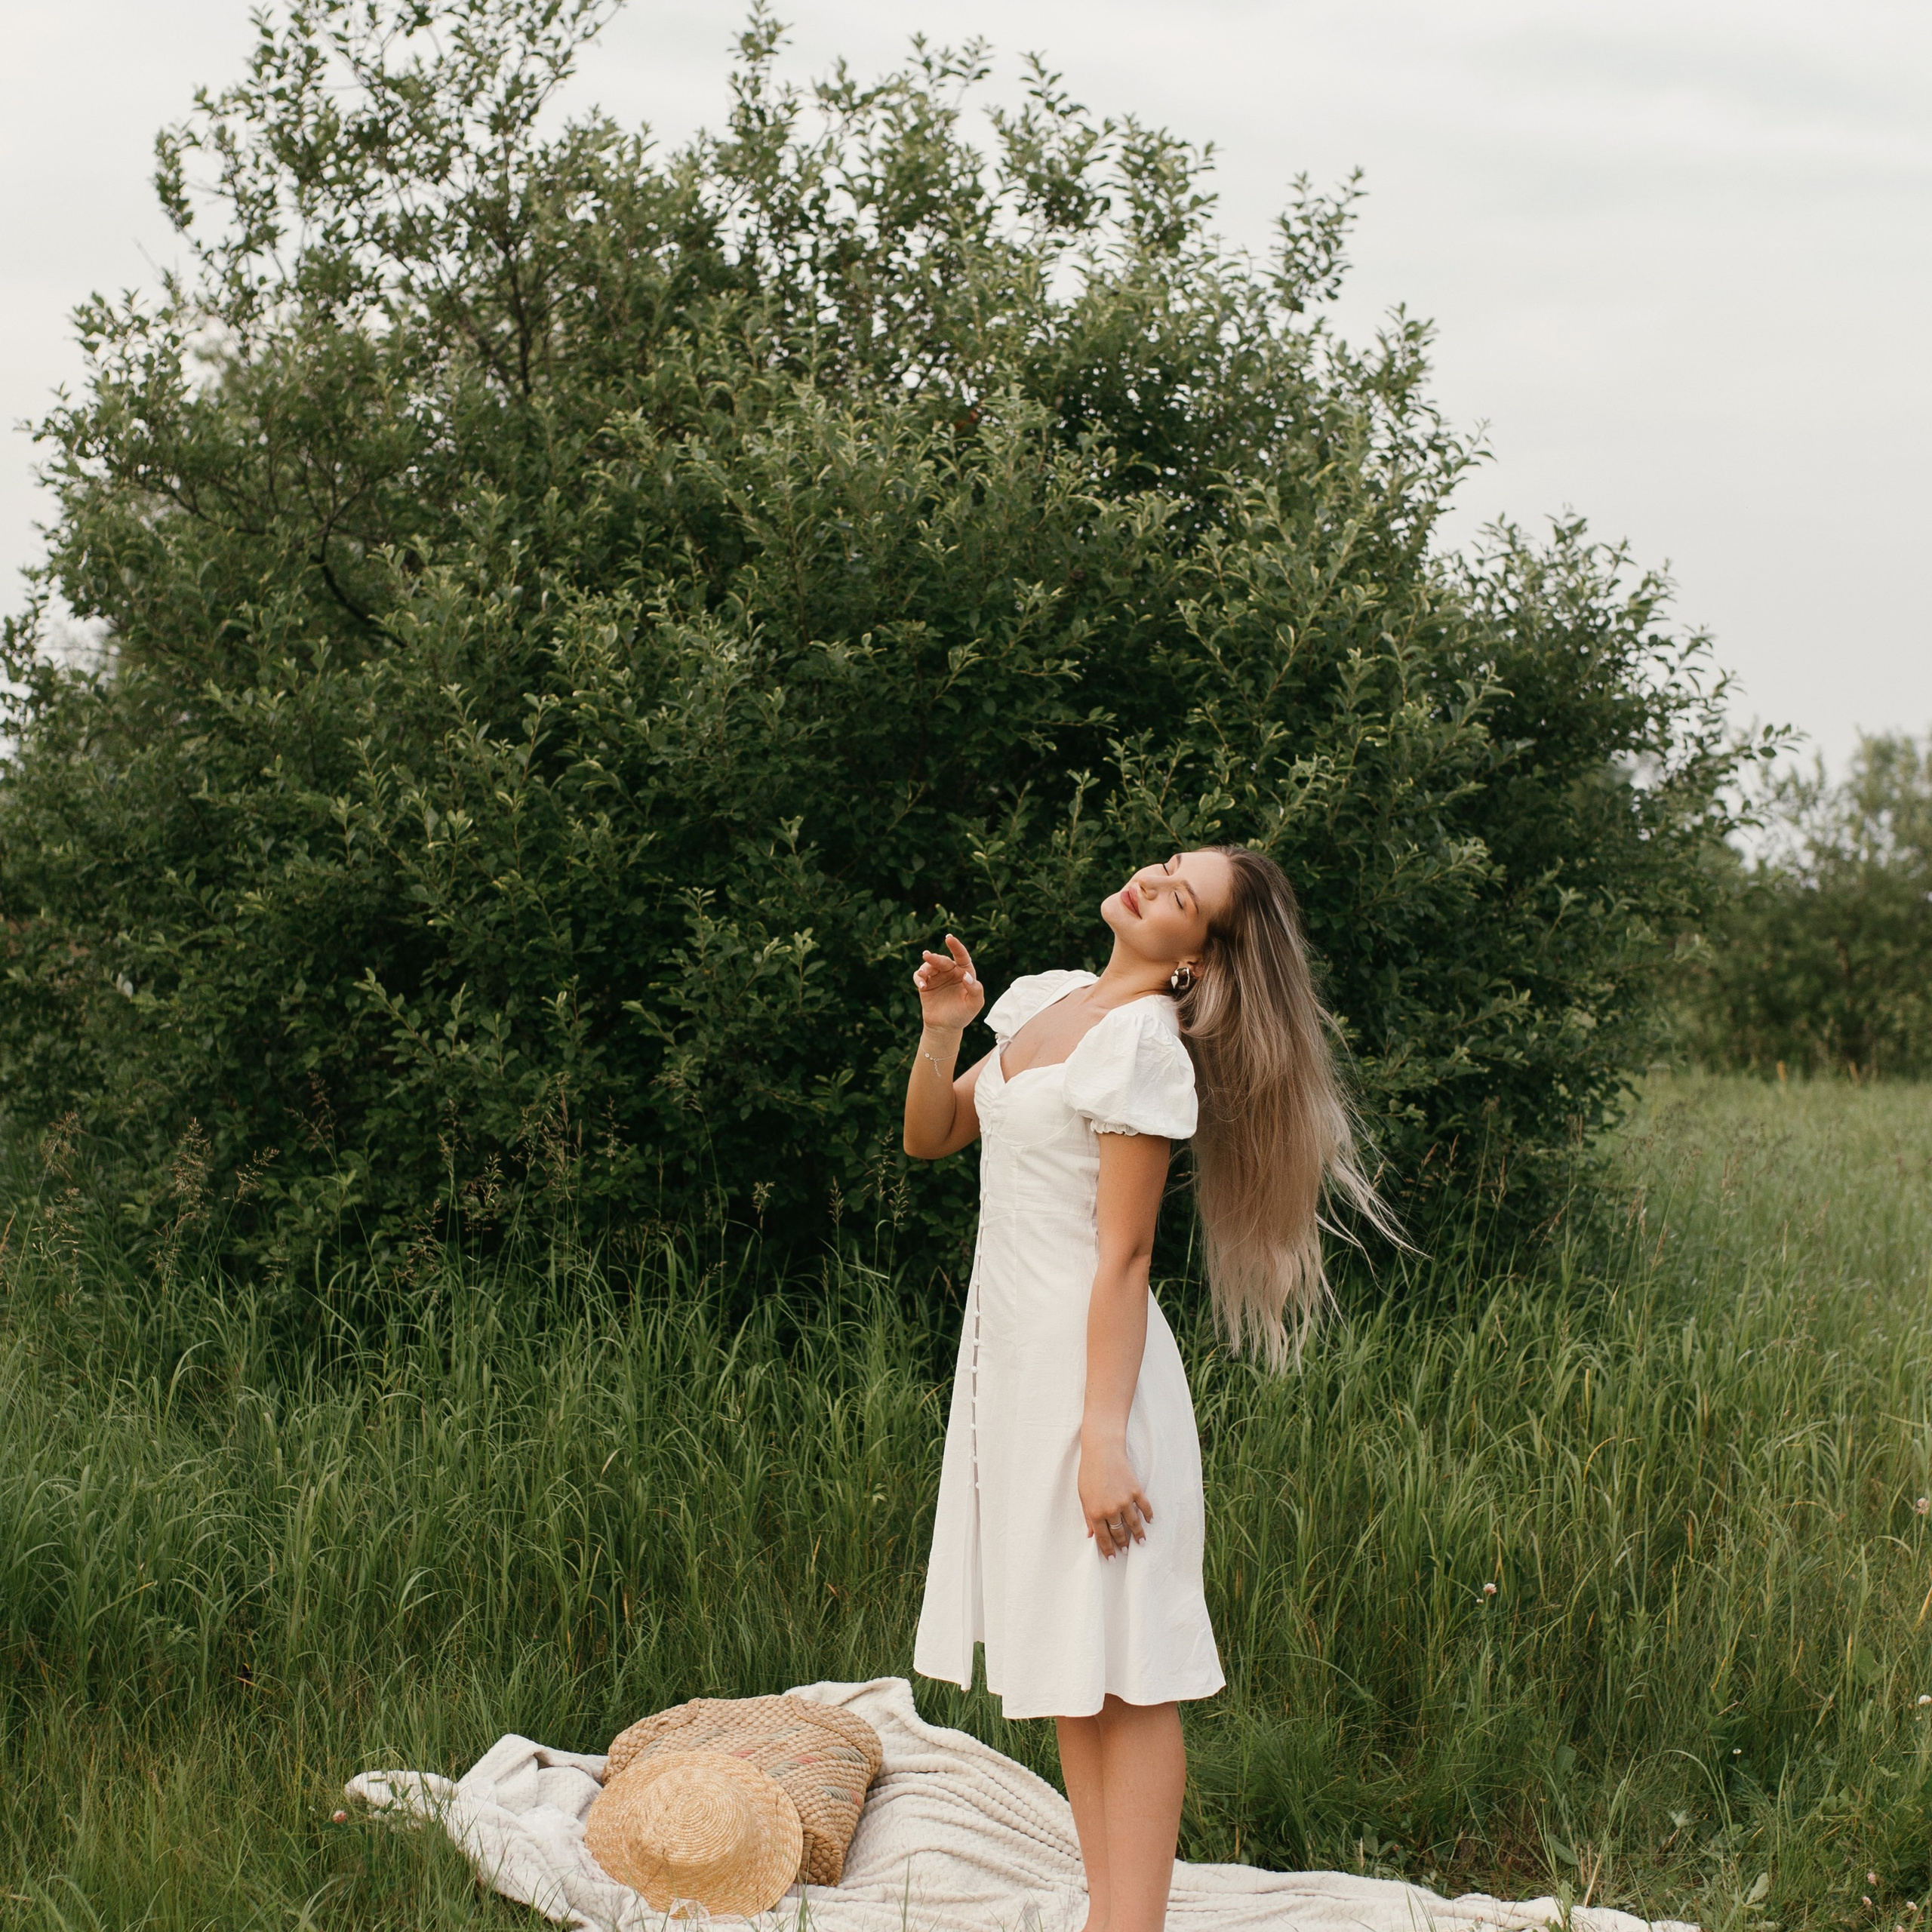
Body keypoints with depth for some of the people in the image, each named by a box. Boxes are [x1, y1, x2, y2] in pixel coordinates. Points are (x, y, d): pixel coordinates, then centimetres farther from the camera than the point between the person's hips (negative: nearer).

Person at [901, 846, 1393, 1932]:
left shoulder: (1145, 1041, -14)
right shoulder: (1039, 1000, 10)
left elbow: (1122, 1258, -17)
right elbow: (930, 1139, 17)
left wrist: (1105, 1436, -20)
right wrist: (940, 1029, -1)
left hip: (1091, 1360, -8)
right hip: (1009, 1354, 8)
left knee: (1124, 1673, -5)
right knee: (1065, 1666, 11)